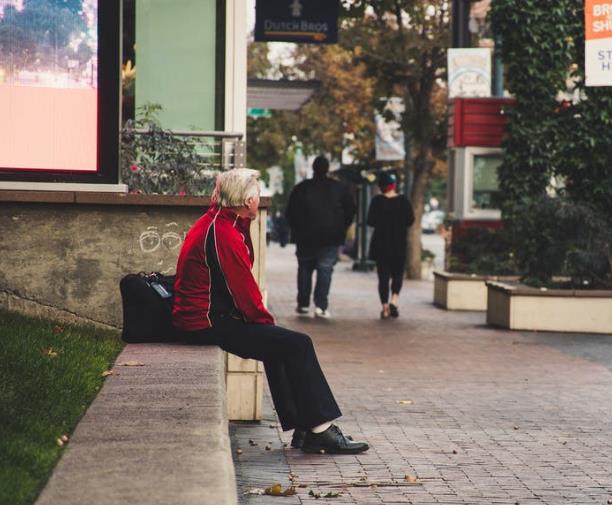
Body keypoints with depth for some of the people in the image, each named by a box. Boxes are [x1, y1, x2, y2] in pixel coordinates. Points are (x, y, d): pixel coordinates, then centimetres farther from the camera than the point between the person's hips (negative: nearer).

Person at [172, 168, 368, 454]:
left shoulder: (213, 223, 13)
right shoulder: (224, 234, -20)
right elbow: (244, 292, -16)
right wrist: (265, 320, -4)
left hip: (197, 318, 11)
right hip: (208, 323, -11)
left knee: (279, 345, 22)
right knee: (297, 344, -12)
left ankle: (301, 428, 20)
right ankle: (320, 429, -7)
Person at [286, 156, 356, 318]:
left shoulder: (301, 188, -1)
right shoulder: (339, 188, 2)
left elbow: (290, 213, 1)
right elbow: (350, 210, 6)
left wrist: (297, 229, 15)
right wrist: (340, 229, 16)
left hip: (305, 237, 0)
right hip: (331, 238, 0)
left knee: (304, 269, 14)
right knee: (325, 269, -1)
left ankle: (303, 304, 14)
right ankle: (321, 306, -11)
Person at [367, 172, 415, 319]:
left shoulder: (377, 201, -8)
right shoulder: (403, 201, -4)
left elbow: (371, 221, -10)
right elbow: (410, 220, -2)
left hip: (380, 245, -1)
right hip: (399, 245, 1)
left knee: (383, 276, 6)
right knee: (397, 274, 11)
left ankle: (385, 307, 1)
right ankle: (394, 301, -11)